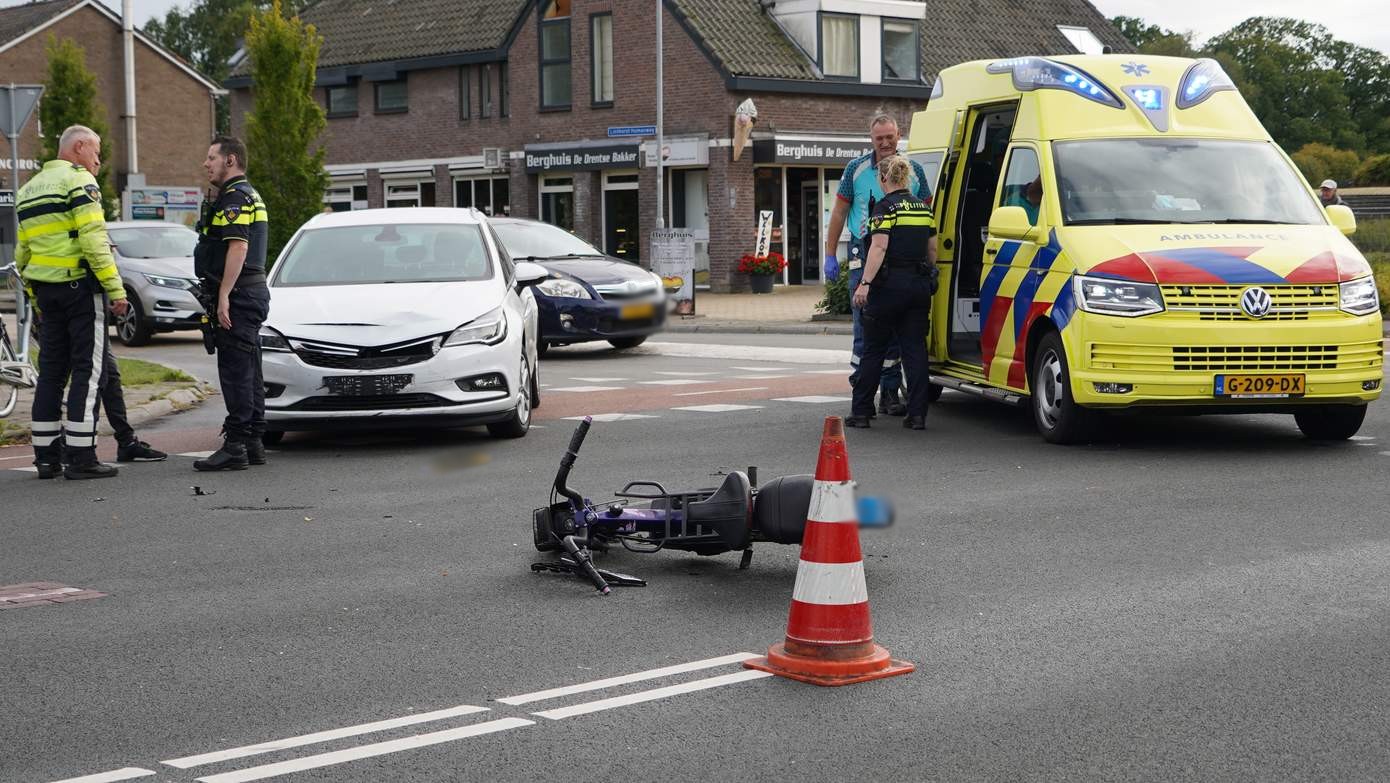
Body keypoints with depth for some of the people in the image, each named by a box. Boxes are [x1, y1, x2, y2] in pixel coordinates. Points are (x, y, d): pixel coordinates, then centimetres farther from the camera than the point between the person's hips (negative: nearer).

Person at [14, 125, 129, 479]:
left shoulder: (29, 189, 19)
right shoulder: (79, 180, -7)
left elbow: (22, 251, 19)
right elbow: (93, 240, -17)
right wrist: (116, 289, -17)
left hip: (46, 290, 8)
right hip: (80, 286, -8)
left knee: (51, 372, 11)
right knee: (87, 371, -5)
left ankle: (46, 456, 13)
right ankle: (81, 457, -7)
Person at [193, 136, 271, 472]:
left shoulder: (234, 197, -12)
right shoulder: (250, 195, 22)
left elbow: (238, 247, -23)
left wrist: (224, 296, -26)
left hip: (238, 294, -11)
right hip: (252, 292, 11)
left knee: (235, 371, -11)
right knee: (248, 371, 13)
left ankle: (235, 446, -12)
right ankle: (253, 443, 17)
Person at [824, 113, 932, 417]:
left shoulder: (914, 171, 7)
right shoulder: (856, 169, 2)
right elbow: (839, 213, 7)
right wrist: (830, 255, 3)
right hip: (864, 256, -2)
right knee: (865, 326, -6)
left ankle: (890, 393, 11)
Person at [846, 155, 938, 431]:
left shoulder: (885, 207, -8)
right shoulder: (924, 207, 12)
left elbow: (879, 247, -17)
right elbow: (932, 249, 16)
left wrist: (865, 283, -20)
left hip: (889, 284, -5)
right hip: (919, 284, 5)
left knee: (873, 349, 5)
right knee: (915, 349, 5)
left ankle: (861, 411, 9)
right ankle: (917, 415, 0)